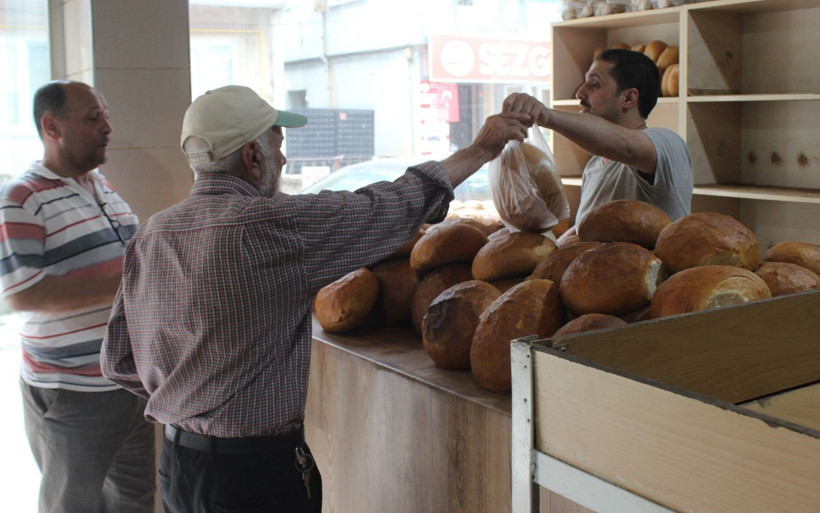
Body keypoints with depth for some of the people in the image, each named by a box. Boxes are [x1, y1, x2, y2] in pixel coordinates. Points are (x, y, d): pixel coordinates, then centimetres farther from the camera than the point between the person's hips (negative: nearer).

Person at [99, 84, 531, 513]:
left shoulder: (149, 235, 0)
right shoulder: (273, 225, -21)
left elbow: (118, 361, 6)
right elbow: (390, 207, -11)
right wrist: (481, 150, 2)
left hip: (174, 462, 7)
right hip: (259, 472, -7)